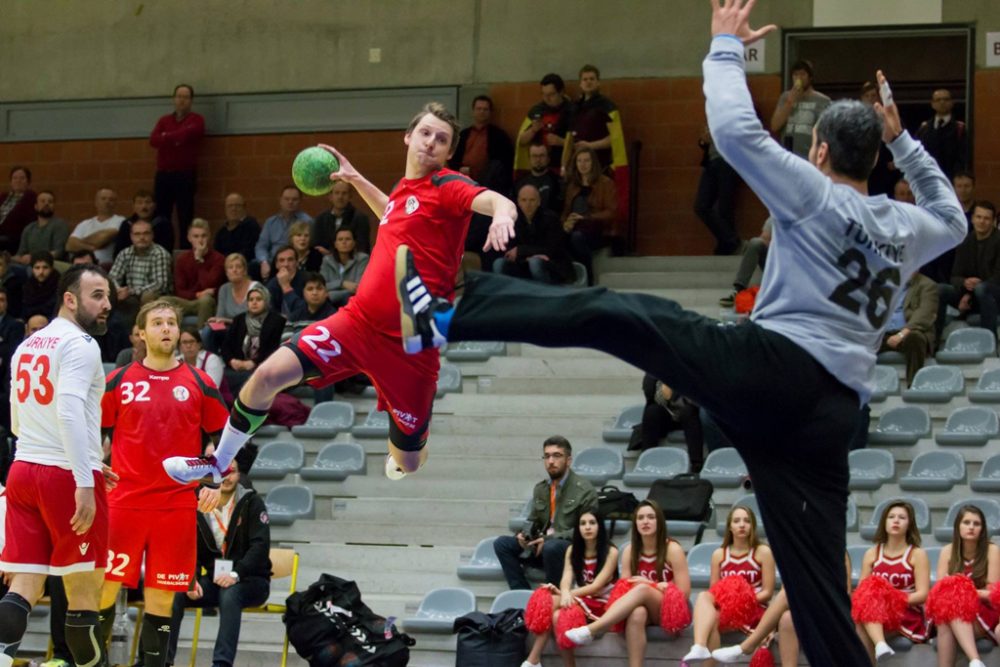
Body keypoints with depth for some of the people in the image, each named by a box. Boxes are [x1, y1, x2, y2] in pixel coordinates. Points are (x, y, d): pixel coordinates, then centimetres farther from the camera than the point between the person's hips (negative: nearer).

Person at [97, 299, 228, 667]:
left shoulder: (199, 383, 6)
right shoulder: (119, 381, 5)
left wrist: (216, 485, 1)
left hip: (178, 505, 0)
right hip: (124, 500, 0)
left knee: (161, 596, 2)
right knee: (105, 588, -4)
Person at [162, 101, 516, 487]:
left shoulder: (446, 187, -6)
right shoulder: (404, 188, 13)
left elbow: (498, 202, -28)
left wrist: (502, 214, -50)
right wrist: (356, 179, 35)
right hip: (359, 321, 5)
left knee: (408, 467, 4)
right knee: (269, 374, -12)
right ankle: (218, 465, 8)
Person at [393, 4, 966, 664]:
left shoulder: (816, 196, 3)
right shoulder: (907, 228, 20)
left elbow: (736, 131, -4)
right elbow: (953, 217, 44)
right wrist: (902, 138, 47)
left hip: (775, 366, -5)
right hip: (834, 412, 6)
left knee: (611, 314, -2)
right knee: (819, 583, 5)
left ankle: (448, 318, -10)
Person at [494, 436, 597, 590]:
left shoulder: (584, 490, -6)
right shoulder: (540, 489, 15)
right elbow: (533, 521, 23)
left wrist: (550, 539, -18)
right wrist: (525, 534, -4)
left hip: (572, 550, -7)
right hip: (541, 545, 7)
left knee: (551, 547, -39)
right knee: (501, 543, -10)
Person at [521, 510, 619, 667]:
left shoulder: (610, 552, -6)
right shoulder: (572, 550, 9)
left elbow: (596, 586, -15)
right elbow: (566, 578, -8)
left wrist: (567, 594, -26)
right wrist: (565, 593, -32)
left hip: (599, 604, -4)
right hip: (578, 600, 4)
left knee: (558, 616, -32)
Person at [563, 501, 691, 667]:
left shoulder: (672, 549, -5)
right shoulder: (630, 551, 6)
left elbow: (684, 592, -7)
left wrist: (649, 585, -13)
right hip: (642, 610, 2)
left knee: (642, 590, -35)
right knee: (637, 613, -38)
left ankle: (591, 630, -48)